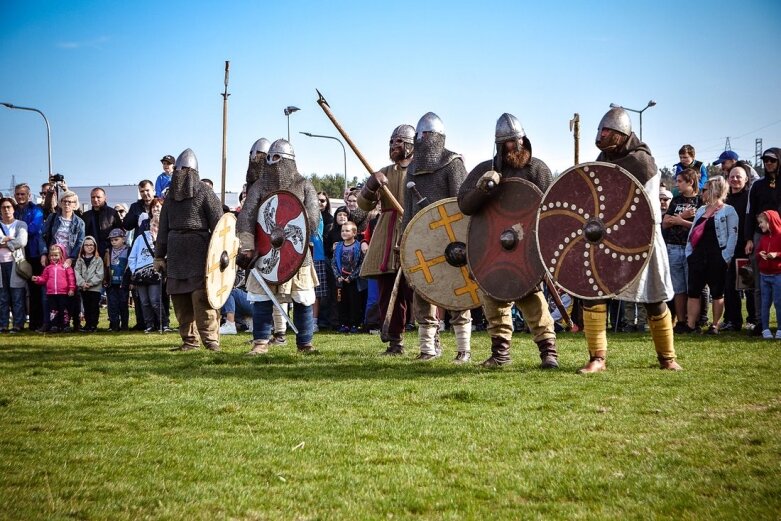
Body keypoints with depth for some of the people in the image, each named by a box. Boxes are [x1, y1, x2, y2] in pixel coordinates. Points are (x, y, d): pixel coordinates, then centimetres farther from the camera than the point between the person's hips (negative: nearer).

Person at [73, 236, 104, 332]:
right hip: (83, 288, 3)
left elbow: (100, 275, -9)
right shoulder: (80, 260, 7)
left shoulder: (98, 260, -3)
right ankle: (88, 324, 18)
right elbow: (77, 272, -2)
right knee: (86, 307, 11)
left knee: (94, 307, 0)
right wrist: (82, 283, -16)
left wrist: (91, 283, -17)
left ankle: (94, 325, 5)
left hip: (95, 288, -3)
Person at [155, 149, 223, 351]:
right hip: (199, 246, 0)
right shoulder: (204, 191, 6)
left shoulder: (170, 194, 7)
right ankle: (210, 338, -6)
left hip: (175, 248, 0)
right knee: (201, 294, -4)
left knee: (181, 297, 0)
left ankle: (190, 339, 1)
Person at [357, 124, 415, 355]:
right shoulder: (383, 173, 17)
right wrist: (371, 185, -13)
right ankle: (395, 342, 13)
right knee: (388, 295, 5)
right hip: (387, 243, 5)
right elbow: (364, 204, 8)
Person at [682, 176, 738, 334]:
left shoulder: (728, 211, -3)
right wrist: (689, 253, 10)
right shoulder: (701, 210, 17)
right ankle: (690, 325, 3)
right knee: (693, 292, 1)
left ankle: (715, 325, 8)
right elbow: (692, 232, 19)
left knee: (717, 293, 2)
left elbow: (733, 235, -8)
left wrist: (726, 257, -15)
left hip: (717, 257, -6)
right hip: (698, 256, 6)